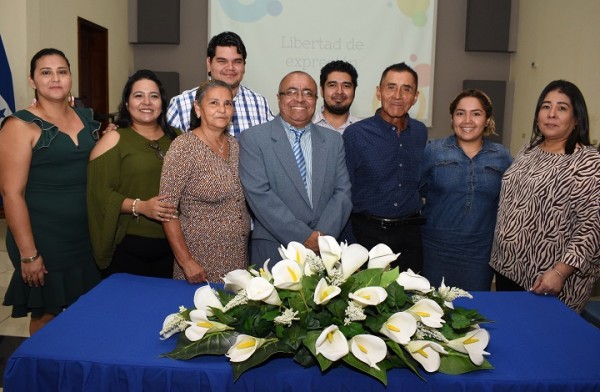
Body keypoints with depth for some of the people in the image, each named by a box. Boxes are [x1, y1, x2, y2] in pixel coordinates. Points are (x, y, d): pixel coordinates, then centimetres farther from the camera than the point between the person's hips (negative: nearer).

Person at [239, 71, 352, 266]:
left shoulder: (333, 140, 9)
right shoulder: (253, 138, -3)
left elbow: (342, 191, 4)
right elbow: (259, 195, -12)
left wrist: (323, 235, -12)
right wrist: (304, 237, -16)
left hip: (325, 251, 3)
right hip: (273, 251, -3)